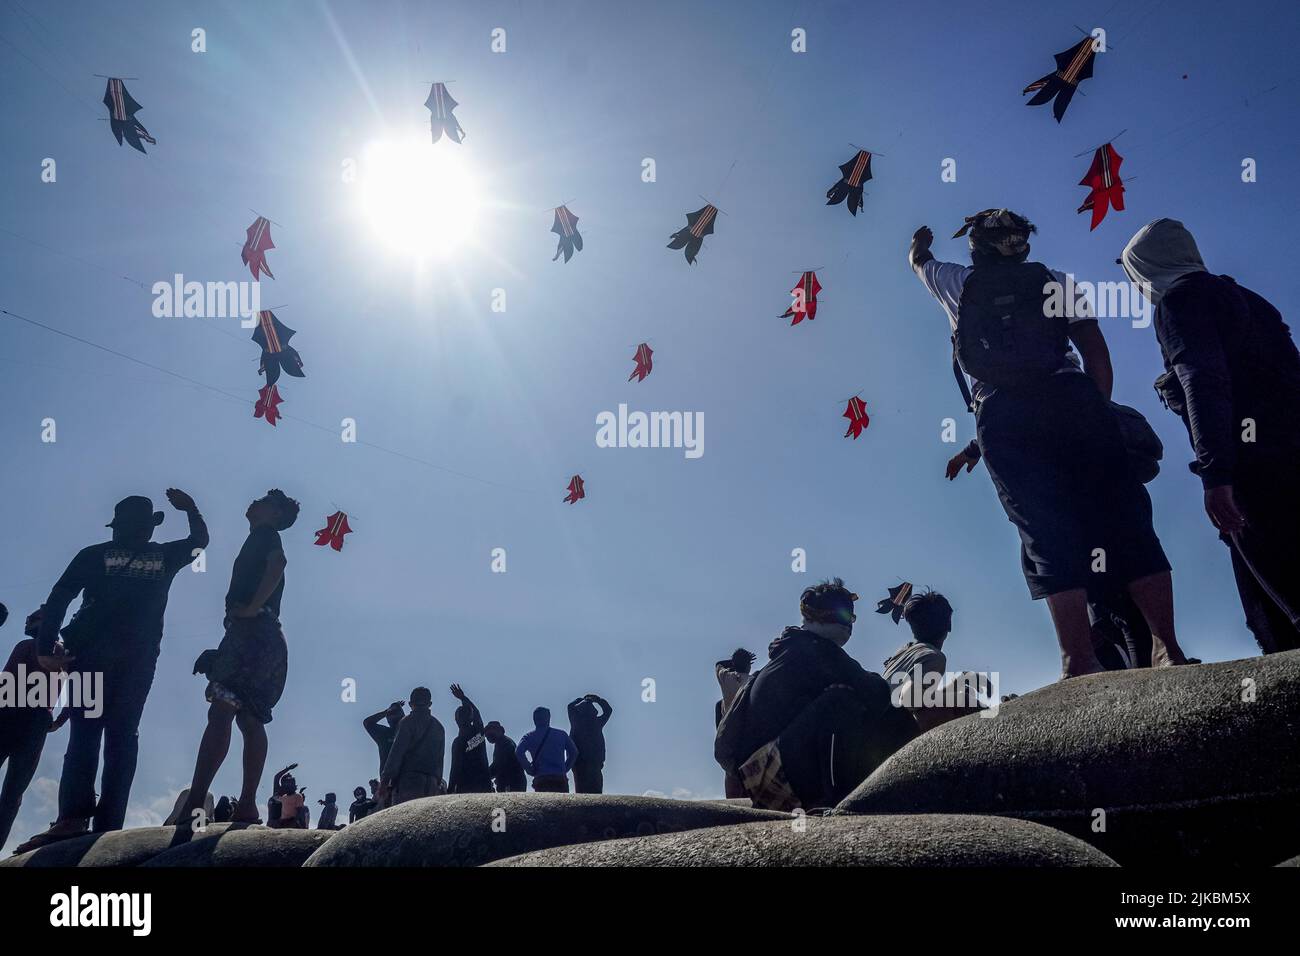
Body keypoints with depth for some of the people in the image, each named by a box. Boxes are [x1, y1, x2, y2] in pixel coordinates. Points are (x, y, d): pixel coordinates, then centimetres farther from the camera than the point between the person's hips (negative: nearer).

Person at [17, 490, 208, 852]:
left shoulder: (95, 554, 8)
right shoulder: (165, 556, 12)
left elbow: (58, 598, -1)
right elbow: (200, 540, 31)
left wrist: (46, 646, -3)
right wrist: (190, 508, 36)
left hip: (94, 649, -1)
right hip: (139, 655, 1)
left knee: (85, 731, -4)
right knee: (122, 735, -1)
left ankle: (74, 815, -22)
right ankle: (108, 826, -11)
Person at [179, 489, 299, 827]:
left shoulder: (264, 533, 2)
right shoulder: (263, 542, 29)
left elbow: (278, 562, -19)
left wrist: (252, 607, -18)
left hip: (251, 631, -10)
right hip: (264, 638, 10)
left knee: (220, 712, -16)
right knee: (250, 720, 3)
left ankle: (191, 806, -23)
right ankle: (247, 806, -2)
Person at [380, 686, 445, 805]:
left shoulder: (408, 721, 1)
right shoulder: (439, 727, 19)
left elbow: (396, 753, -6)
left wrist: (385, 780, -7)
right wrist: (438, 782, 19)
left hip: (408, 778, -5)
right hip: (432, 783, 5)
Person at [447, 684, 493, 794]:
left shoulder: (458, 742, -10)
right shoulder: (479, 731, 4)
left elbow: (455, 768, -9)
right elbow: (476, 711, 25)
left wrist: (449, 791, -2)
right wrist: (463, 697, 36)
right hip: (484, 784, 5)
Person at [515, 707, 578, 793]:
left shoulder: (529, 736, 8)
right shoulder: (561, 734, 13)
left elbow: (519, 752, -9)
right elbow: (574, 752, 7)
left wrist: (529, 769, -1)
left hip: (541, 779, -1)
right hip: (560, 778, 1)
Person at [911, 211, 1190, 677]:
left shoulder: (959, 284, 20)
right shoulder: (1055, 282, 20)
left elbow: (918, 262, 44)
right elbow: (1095, 350, 9)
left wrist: (919, 244, 65)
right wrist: (1097, 411, 11)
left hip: (1003, 414, -1)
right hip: (1072, 400, 1)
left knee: (1049, 538, -7)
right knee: (1124, 521, 1)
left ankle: (1079, 664, -16)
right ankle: (1168, 649, -5)